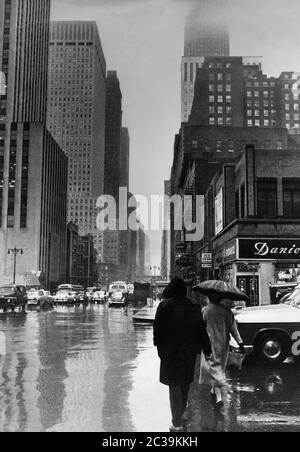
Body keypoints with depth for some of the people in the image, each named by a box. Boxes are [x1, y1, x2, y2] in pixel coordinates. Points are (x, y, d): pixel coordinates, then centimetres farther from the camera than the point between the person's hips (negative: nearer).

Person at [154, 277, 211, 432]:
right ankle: (182, 410, 42)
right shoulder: (194, 308, 1)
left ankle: (177, 423, 3)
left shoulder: (164, 306, -9)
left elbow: (158, 328, -9)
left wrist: (159, 346, 0)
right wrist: (206, 349, 9)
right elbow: (202, 331, 4)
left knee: (174, 384, 1)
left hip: (171, 350, -4)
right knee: (186, 382, 22)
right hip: (189, 351, 4)